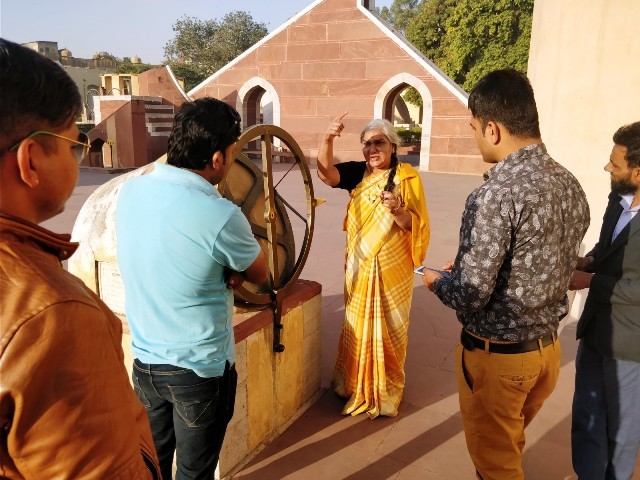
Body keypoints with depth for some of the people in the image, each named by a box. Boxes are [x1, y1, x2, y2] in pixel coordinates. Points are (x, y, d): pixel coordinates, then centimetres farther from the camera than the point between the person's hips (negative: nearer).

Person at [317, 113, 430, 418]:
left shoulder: (407, 177, -8)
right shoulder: (357, 172, 1)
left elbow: (415, 225, -12)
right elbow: (326, 173, -16)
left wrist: (397, 210, -32)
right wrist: (328, 138, -31)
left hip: (391, 269, -3)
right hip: (359, 266, 4)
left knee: (387, 328, 8)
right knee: (357, 326, 15)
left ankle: (386, 393, 27)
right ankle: (355, 385, 35)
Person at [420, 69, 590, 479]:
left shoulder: (496, 194, -26)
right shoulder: (571, 186, 0)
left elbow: (470, 295, -25)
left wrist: (437, 282, -4)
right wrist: (466, 269, 12)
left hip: (497, 354, -7)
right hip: (548, 346, 7)